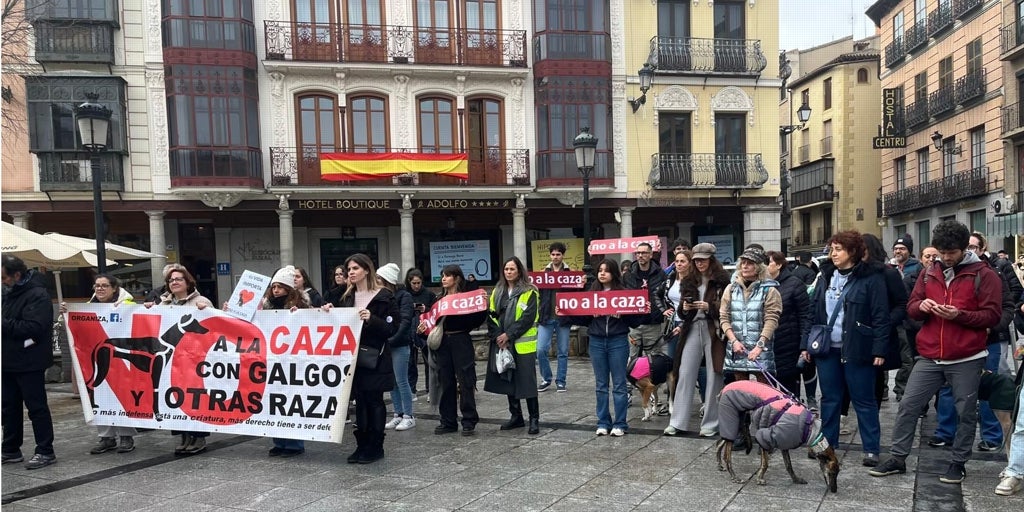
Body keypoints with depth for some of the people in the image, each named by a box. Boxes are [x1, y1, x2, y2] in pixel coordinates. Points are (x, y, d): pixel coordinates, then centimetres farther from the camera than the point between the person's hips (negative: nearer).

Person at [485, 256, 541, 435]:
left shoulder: (529, 292, -5)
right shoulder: (497, 291, 12)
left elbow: (528, 318, -13)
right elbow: (491, 315, 7)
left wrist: (509, 335, -16)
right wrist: (497, 336, -7)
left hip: (522, 344, -5)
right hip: (501, 343, 6)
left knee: (527, 381, -3)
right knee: (508, 380, 11)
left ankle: (534, 419, 5)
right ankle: (516, 416, 22)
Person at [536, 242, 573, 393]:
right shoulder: (544, 272, 7)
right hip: (546, 317, 1)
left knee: (563, 352, 6)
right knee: (541, 350, -3)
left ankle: (560, 381, 18)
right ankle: (546, 379, 15)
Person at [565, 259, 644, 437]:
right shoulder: (592, 293, 6)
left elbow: (632, 320, -2)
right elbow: (584, 319, 7)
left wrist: (644, 312, -19)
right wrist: (566, 313, -4)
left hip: (618, 342, -3)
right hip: (597, 342, 3)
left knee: (619, 384, 4)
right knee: (601, 385, 10)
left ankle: (620, 424, 13)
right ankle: (603, 423, 20)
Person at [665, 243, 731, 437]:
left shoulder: (722, 279, -3)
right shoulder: (689, 280, 12)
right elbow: (681, 312, 13)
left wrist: (709, 307, -18)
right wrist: (684, 308, -9)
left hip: (713, 331, -4)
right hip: (693, 328, 4)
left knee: (714, 376, 2)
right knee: (684, 374, 3)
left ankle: (710, 424, 14)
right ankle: (677, 422, 10)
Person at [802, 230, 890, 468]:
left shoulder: (871, 277, -7)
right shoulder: (826, 276, 10)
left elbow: (881, 316, -10)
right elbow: (813, 311, 11)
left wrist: (879, 350, -15)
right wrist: (806, 344, 8)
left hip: (857, 350, -5)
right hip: (827, 349, 5)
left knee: (863, 400, 5)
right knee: (829, 399, 13)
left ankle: (871, 449, 15)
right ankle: (827, 444, 23)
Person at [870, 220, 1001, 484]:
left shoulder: (984, 275, -3)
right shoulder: (929, 273, 10)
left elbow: (992, 316, -7)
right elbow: (910, 308, 12)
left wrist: (960, 315, -21)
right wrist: (921, 306, -11)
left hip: (966, 359, -4)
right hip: (930, 357, 4)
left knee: (965, 413, 8)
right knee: (908, 406, 4)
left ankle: (958, 463, 24)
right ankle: (898, 458, 14)